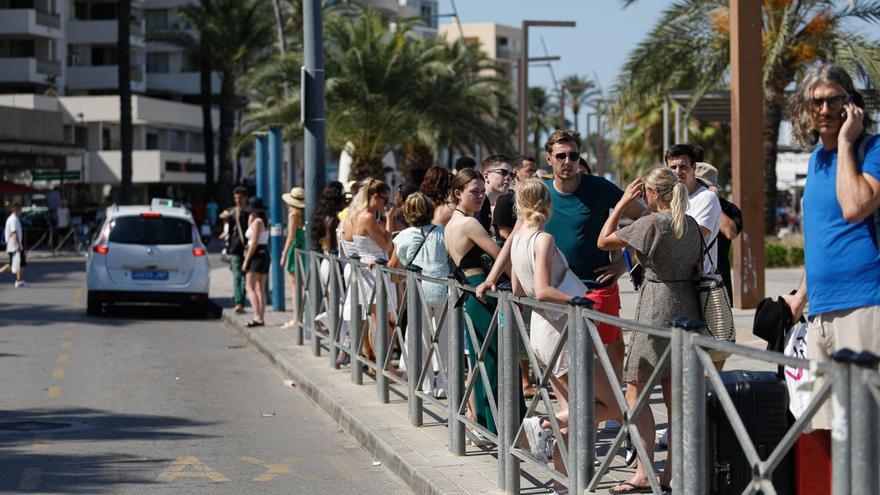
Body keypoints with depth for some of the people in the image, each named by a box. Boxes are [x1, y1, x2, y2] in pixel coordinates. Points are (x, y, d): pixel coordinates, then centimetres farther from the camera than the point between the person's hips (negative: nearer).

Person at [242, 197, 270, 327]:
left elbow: (254, 243, -19)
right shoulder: (264, 222, 14)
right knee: (260, 288, 11)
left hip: (257, 254, -10)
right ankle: (261, 317, 9)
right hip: (265, 253, 10)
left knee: (250, 287, -11)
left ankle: (258, 317, -21)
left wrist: (246, 260, -16)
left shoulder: (257, 222, -13)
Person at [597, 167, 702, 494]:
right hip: (687, 306, 8)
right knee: (675, 395, 9)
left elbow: (603, 241, -6)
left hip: (657, 308, -8)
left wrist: (623, 202, 0)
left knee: (635, 392, -3)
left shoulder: (652, 223, -12)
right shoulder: (691, 225, 10)